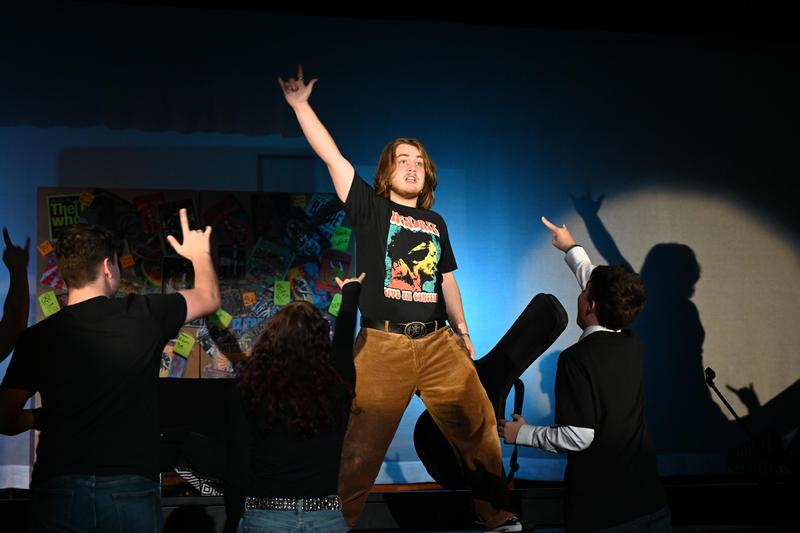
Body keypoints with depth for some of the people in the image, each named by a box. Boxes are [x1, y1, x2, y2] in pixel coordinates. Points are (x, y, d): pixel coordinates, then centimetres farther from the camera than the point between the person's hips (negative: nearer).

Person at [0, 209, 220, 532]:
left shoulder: (36, 339, 1)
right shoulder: (144, 316, -2)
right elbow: (209, 297, 17)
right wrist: (200, 254, 37)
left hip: (57, 493, 1)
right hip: (130, 490, -1)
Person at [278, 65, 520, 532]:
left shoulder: (436, 223, 17)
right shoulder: (371, 209, 3)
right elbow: (332, 157, -4)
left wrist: (463, 333, 22)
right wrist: (300, 104, -8)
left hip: (438, 344, 5)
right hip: (383, 345, -4)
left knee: (480, 426, 5)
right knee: (362, 445, -3)